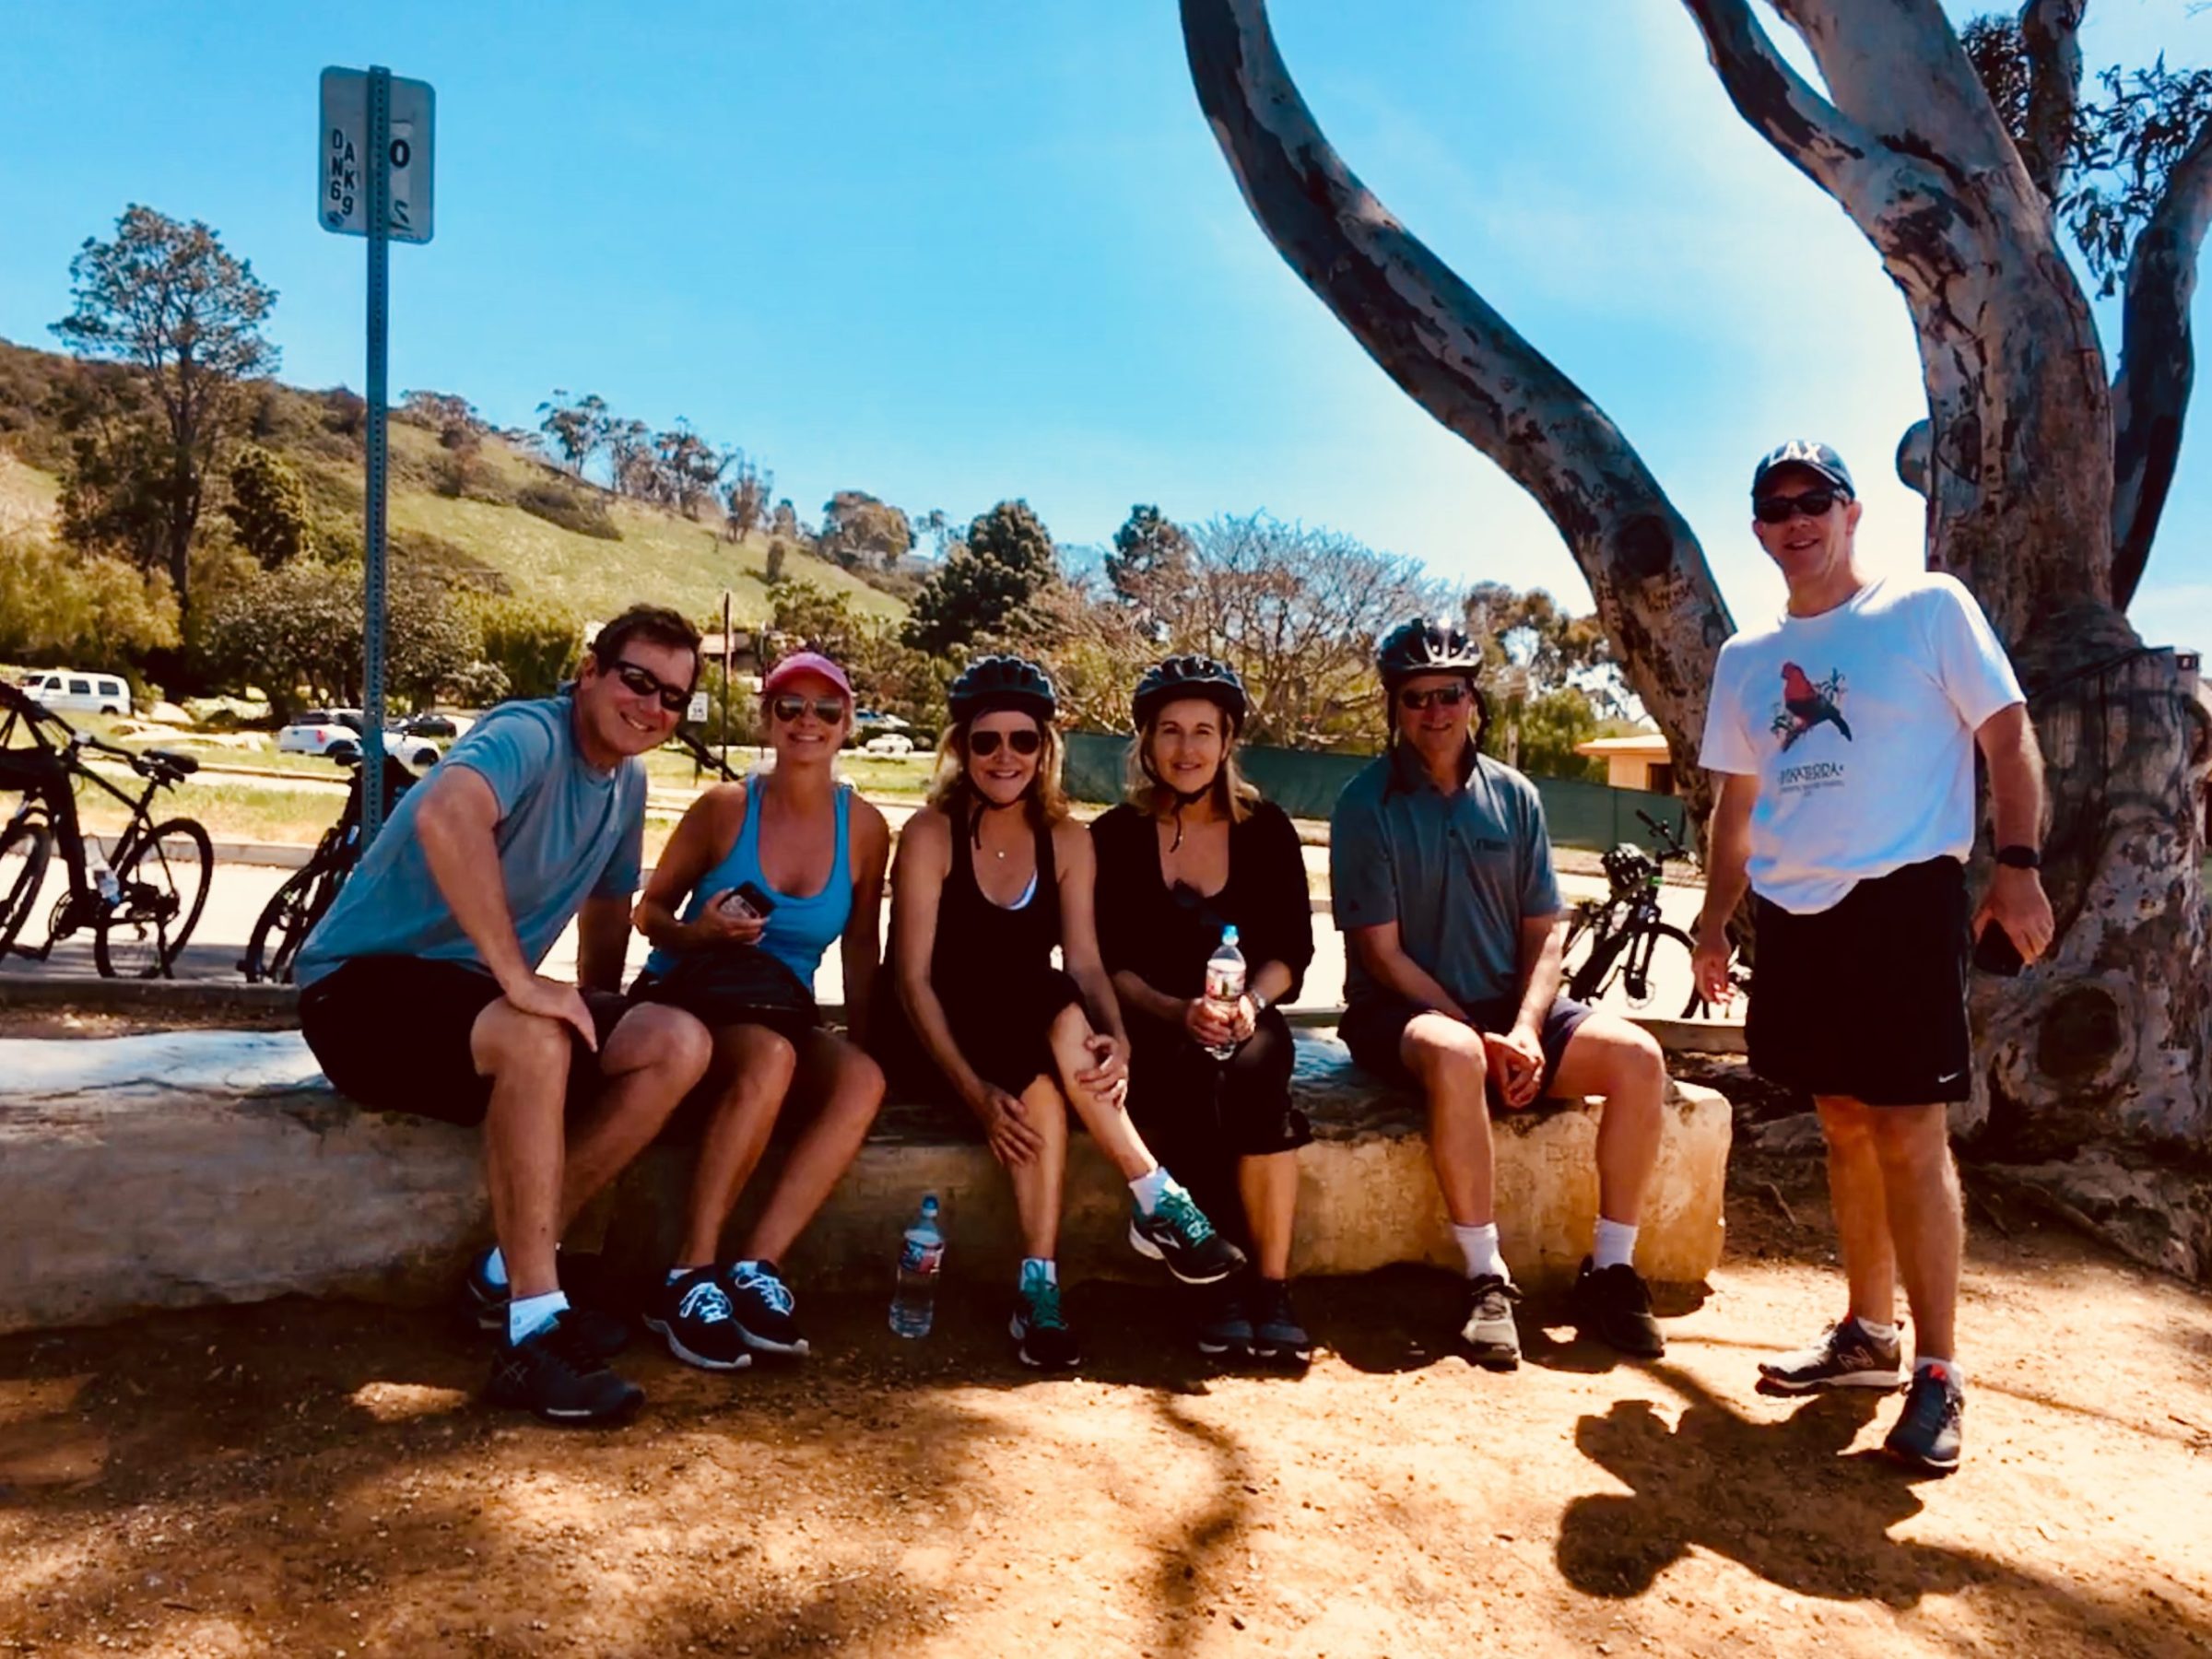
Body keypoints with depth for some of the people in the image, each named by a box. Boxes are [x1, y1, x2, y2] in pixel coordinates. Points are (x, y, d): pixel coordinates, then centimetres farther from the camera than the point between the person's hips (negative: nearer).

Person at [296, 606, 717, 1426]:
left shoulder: (628, 783, 8)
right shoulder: (530, 735, -19)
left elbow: (607, 913, 21)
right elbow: (445, 815, -42)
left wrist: (594, 1022, 13)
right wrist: (520, 979, -39)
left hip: (477, 1003, 8)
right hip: (363, 985, -8)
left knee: (678, 1044, -11)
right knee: (536, 1038, -37)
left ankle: (510, 1269, -5)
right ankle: (532, 1331, -27)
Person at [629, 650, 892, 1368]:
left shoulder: (864, 827, 3)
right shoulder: (725, 807, -4)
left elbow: (860, 944, 9)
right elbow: (651, 910, 3)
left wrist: (861, 1036, -1)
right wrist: (699, 933, -18)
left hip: (785, 1010, 3)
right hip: (687, 998, -3)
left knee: (863, 1080, -30)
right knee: (770, 1058, -37)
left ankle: (756, 1265, -24)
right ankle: (691, 1274, -26)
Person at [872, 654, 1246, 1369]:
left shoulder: (1067, 840, 2)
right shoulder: (930, 833, -10)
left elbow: (1087, 964, -6)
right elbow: (913, 979, -16)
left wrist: (1117, 1042, -28)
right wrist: (975, 1090, -28)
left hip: (1027, 1046, 4)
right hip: (934, 1041, -4)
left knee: (1044, 1085, -33)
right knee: (1056, 1013, -33)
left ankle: (1038, 1290, -30)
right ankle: (1159, 1202, -29)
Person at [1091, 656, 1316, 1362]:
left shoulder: (1265, 829, 3)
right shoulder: (1115, 836, 0)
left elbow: (1291, 949, 2)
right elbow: (1108, 963, -4)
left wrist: (1250, 1002, -19)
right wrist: (1178, 1011, -21)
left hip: (1246, 1018, 1)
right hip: (1152, 1025, -1)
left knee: (1254, 1075, -32)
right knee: (1185, 1082, -33)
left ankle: (1270, 1282, -25)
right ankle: (1226, 1275, -20)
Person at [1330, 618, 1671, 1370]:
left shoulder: (1515, 797, 7)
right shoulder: (1366, 805, -6)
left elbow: (1543, 934, 5)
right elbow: (1383, 954, -10)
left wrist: (1525, 1031, -12)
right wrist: (1480, 1037, -16)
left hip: (1511, 1007, 5)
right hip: (1404, 1011, -5)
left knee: (1639, 1056, -19)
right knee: (1455, 1055, -39)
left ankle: (1609, 1272, -7)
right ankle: (1487, 1281, -25)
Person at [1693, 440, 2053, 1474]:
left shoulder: (1929, 607, 0)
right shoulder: (1745, 658, 14)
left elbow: (2008, 734, -2)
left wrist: (2017, 865, -12)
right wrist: (1715, 918, 16)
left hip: (1903, 898, -5)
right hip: (1793, 914, 5)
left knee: (1909, 1132, -6)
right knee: (1846, 1125, 11)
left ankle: (1936, 1371, 4)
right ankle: (1868, 1333, 23)